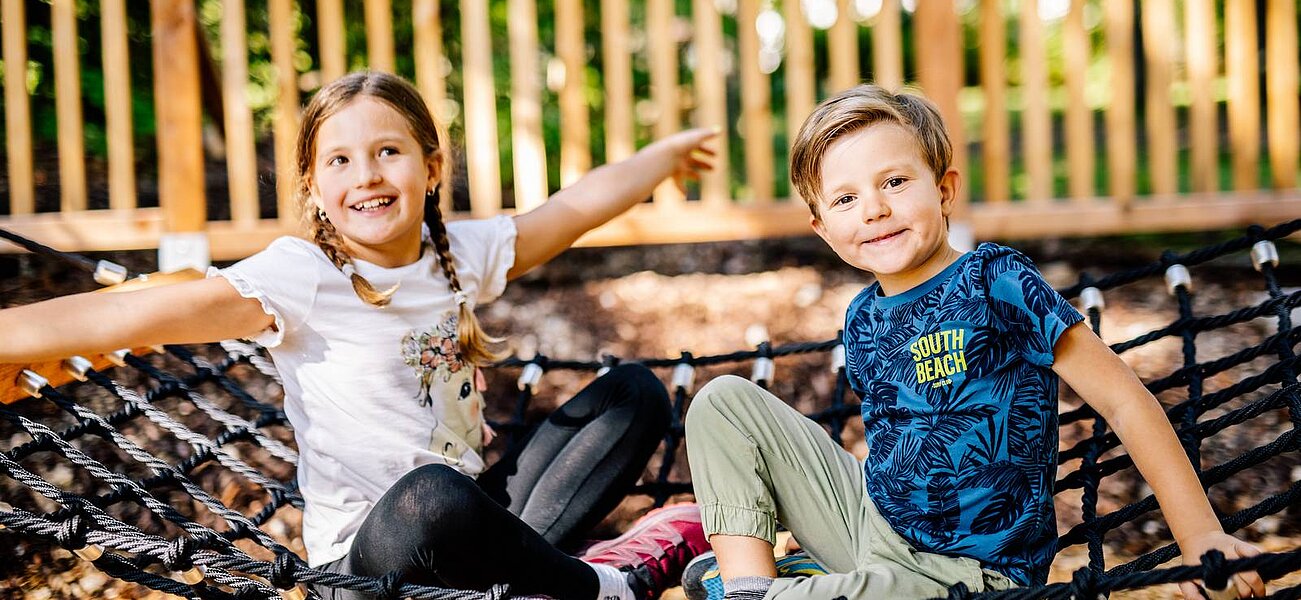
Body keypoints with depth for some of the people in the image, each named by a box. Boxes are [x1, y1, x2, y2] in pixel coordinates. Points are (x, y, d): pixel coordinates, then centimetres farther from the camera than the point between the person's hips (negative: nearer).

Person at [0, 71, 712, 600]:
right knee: (432, 499, -41)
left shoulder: (462, 254, 4)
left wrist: (668, 151, 30)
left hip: (474, 520, 7)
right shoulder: (300, 279, -14)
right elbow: (129, 315, -26)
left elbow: (579, 205, 19)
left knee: (636, 390, 6)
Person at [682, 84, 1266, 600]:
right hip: (872, 520, 7)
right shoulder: (862, 321, 5)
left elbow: (1125, 401, -15)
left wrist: (1201, 538, -22)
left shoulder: (995, 281, -15)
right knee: (724, 400, 3)